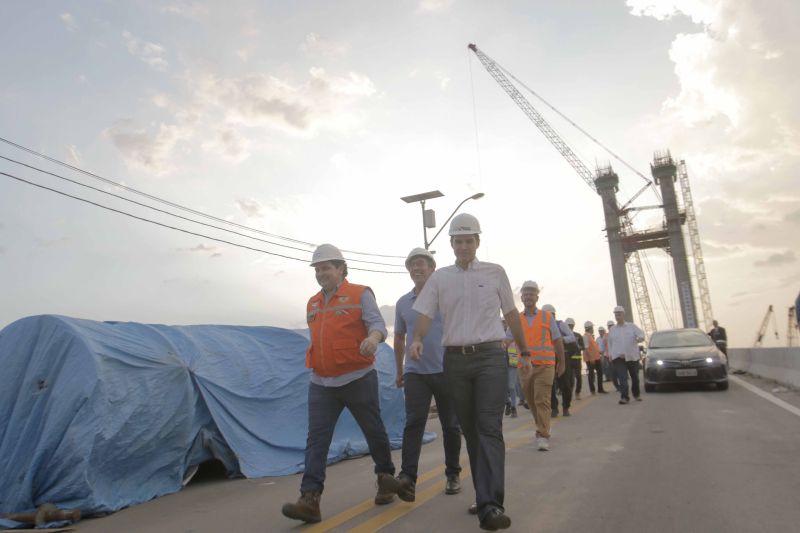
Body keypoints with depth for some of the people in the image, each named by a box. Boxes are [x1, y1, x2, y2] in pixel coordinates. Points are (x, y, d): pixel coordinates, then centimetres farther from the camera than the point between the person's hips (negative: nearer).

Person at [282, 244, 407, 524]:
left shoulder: (360, 294, -5)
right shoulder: (312, 304, 14)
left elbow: (377, 322, -19)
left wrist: (373, 337, -41)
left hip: (358, 379, -4)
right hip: (321, 384, 5)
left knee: (374, 431, 10)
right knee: (316, 438, -5)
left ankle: (386, 477, 33)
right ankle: (310, 498, -6)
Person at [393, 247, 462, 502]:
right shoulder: (403, 302, 9)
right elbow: (399, 337, 19)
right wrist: (399, 370, 20)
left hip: (445, 370, -2)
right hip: (415, 372, 2)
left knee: (450, 425, 9)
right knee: (413, 422, -9)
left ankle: (453, 474, 24)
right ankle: (408, 476, -13)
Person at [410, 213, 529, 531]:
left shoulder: (495, 273, 7)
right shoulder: (439, 278, 9)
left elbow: (511, 314, 14)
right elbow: (425, 314, 2)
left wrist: (524, 351, 18)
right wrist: (417, 339, -18)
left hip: (490, 355, -2)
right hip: (455, 359, 2)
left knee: (489, 428, -11)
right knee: (469, 429, 9)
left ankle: (490, 505, -14)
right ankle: (487, 496, 22)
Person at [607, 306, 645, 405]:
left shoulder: (632, 326, 5)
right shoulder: (612, 330, 11)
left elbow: (641, 333, -8)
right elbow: (609, 343, 16)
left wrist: (640, 338, -30)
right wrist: (611, 354, 9)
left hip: (632, 356, 0)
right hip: (618, 357, 0)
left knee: (635, 377, 12)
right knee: (622, 378, -14)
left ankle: (636, 394, 33)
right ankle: (624, 397, -16)